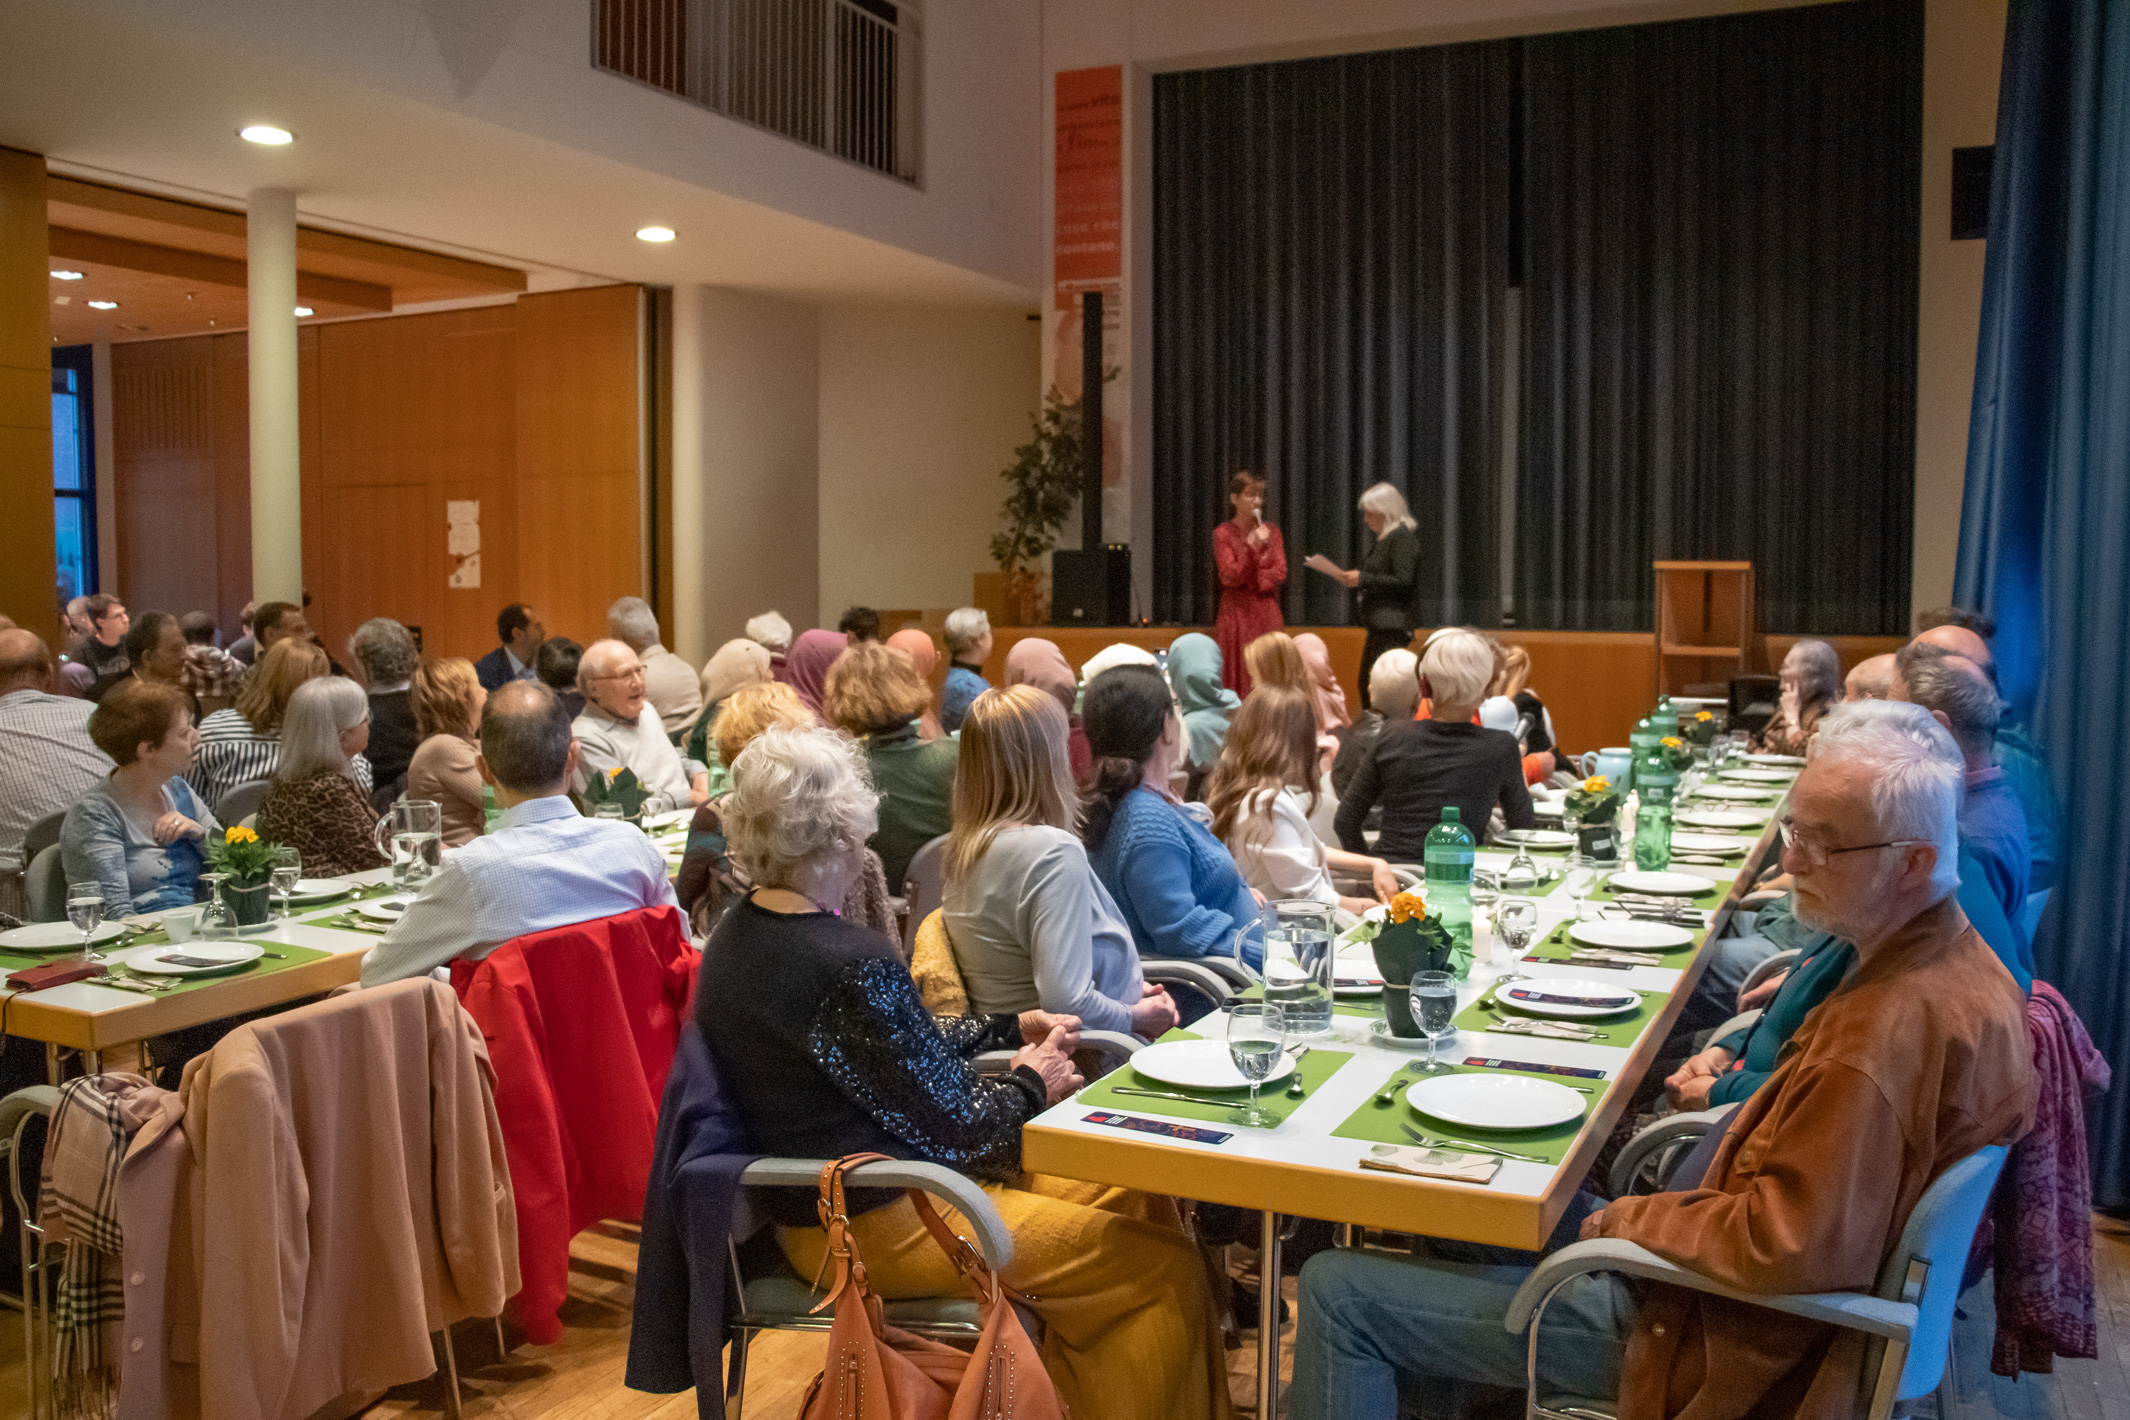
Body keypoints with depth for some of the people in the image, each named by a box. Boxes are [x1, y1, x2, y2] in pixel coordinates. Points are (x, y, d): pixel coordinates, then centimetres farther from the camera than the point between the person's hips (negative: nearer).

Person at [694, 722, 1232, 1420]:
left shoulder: (741, 935, 2)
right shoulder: (850, 966, -28)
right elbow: (953, 1131, -19)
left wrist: (1010, 1027, 14)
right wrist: (1029, 1085, 0)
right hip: (876, 1227, -10)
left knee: (1134, 1195, 16)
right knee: (1167, 1266, -6)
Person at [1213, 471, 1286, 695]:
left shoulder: (1271, 532, 11)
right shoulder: (1223, 533, 0)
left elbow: (1280, 573, 5)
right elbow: (1229, 577, -9)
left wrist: (1248, 581, -6)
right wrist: (1252, 548, -19)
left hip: (1267, 615, 3)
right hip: (1237, 614, -3)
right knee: (1238, 676, -7)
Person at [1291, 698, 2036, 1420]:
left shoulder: (1891, 1028, -30)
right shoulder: (1964, 962, 2)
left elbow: (1788, 1251, -30)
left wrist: (1628, 1221, -15)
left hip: (1725, 1334, -11)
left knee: (1336, 1292, -9)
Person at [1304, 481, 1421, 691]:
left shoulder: (1402, 537, -12)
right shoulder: (1384, 538, 18)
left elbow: (1403, 581, -21)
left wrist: (1362, 579, -16)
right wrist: (1350, 577, 10)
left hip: (1393, 624, -10)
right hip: (1379, 626, 10)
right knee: (1366, 684, 11)